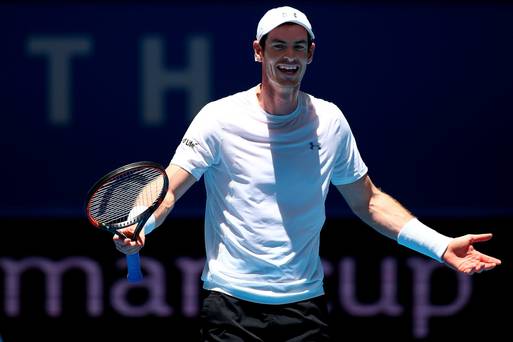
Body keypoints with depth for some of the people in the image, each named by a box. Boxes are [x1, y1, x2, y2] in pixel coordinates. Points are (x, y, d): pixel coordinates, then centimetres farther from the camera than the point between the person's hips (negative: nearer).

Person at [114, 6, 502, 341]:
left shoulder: (330, 121, 6)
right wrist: (137, 226, -31)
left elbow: (368, 201, 15)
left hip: (306, 306, 3)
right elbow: (168, 189, -8)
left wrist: (440, 245, 5)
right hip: (232, 303, -3)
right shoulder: (220, 117, -4)